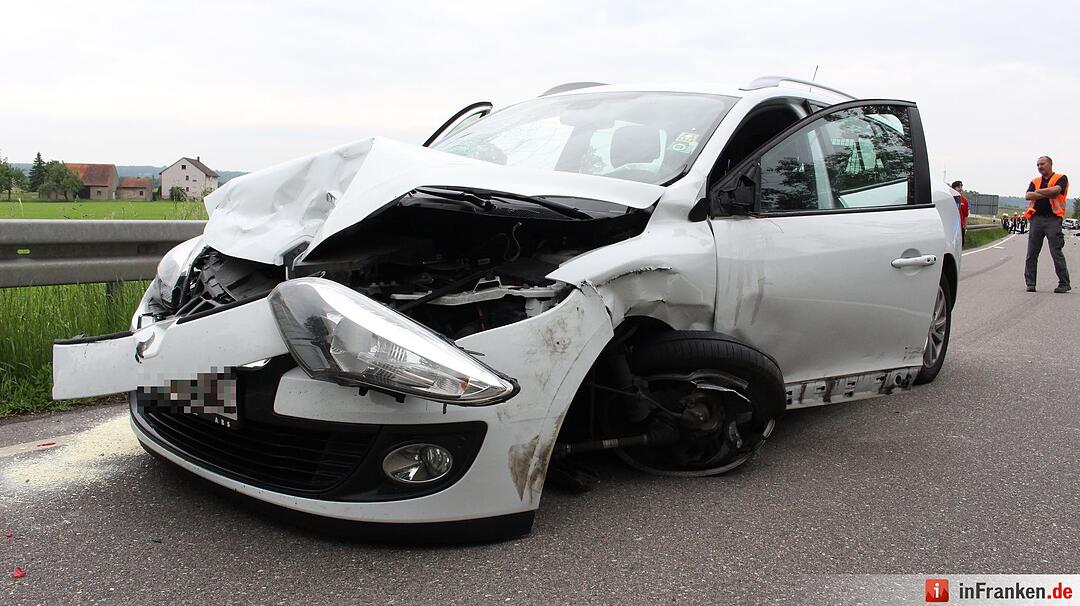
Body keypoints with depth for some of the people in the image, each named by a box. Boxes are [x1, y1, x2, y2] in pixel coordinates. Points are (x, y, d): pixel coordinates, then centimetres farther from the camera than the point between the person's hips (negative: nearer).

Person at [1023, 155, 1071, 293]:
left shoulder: (1061, 178, 6)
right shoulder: (1035, 181, 18)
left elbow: (1055, 190, -14)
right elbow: (1027, 196, 1)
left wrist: (1038, 191, 1)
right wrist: (1047, 194, -6)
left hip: (1053, 218, -4)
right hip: (1037, 218, 4)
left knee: (1056, 252, -7)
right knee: (1031, 253, 3)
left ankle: (1064, 283, 1)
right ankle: (1030, 283, 9)